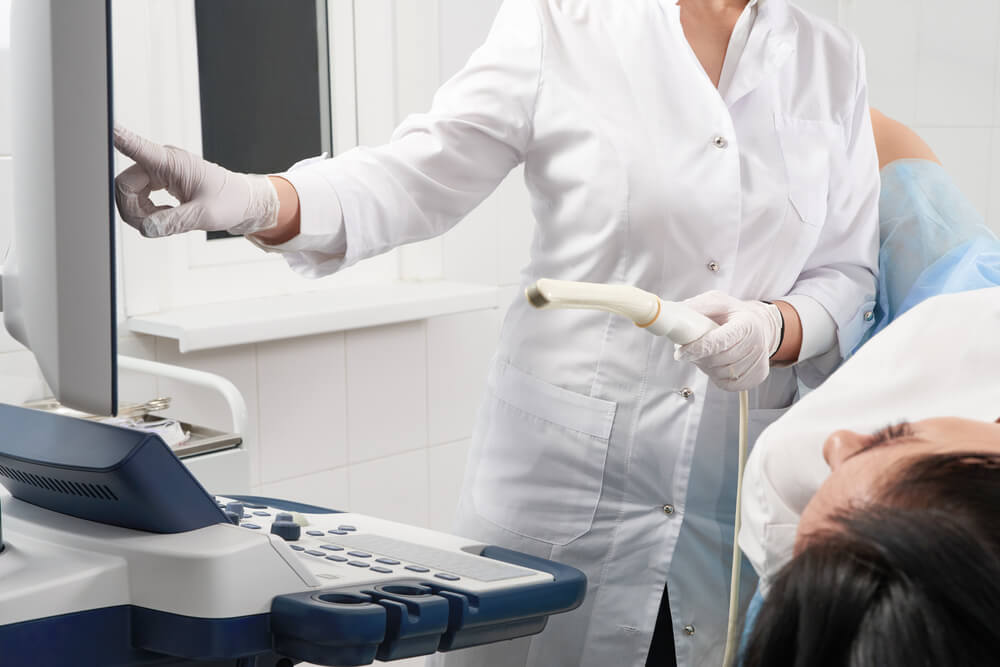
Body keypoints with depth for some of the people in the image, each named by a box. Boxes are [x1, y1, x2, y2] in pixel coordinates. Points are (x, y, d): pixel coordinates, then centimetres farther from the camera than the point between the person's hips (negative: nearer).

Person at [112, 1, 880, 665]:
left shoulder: (831, 62, 6)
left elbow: (848, 273, 8)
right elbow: (413, 179, -10)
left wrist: (775, 328, -15)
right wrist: (253, 201, -28)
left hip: (737, 499, 3)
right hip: (563, 474, -2)